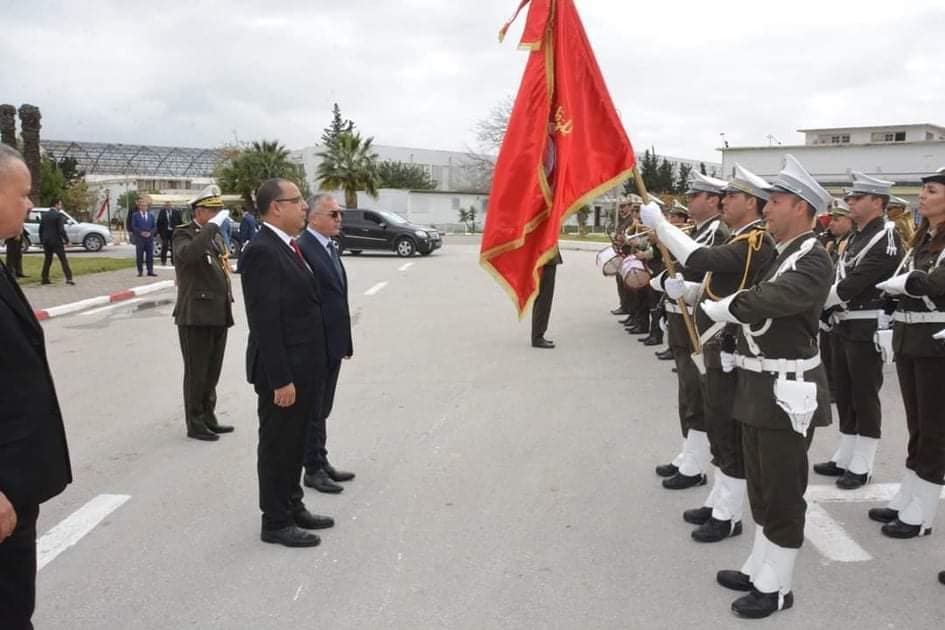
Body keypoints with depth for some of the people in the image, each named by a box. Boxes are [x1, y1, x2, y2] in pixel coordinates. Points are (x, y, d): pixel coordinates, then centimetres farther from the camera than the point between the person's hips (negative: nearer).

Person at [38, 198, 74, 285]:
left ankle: (45, 278, 14)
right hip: (56, 241, -6)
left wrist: (42, 240, 19)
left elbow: (40, 229, 12)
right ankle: (68, 278, -10)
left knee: (47, 260, 14)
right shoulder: (59, 215, -11)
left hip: (46, 242, 6)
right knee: (63, 260, -4)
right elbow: (61, 230, -16)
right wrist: (67, 240, -9)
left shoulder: (44, 215, 9)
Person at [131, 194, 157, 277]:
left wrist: (150, 233, -9)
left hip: (149, 238, 3)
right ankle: (140, 271, 4)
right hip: (139, 238, -3)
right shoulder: (135, 215, 4)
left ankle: (150, 271, 7)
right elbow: (133, 226, -3)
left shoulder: (151, 216, 12)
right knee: (139, 255, 0)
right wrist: (141, 233, -15)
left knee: (150, 255, 2)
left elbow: (154, 226, 8)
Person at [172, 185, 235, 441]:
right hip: (196, 316, -8)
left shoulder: (215, 235, 16)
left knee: (212, 372, 15)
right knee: (196, 373, 1)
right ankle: (195, 424, 10)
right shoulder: (183, 234, -8)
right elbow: (188, 254, -33)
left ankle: (208, 418, 25)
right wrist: (212, 226, -27)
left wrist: (228, 300, 19)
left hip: (219, 315, 8)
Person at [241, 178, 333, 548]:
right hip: (284, 372, -9)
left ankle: (293, 507, 35)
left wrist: (312, 370, 14)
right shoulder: (262, 251, -19)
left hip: (305, 368, 9)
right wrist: (281, 379, -22)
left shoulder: (289, 248, 11)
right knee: (277, 446, 5)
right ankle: (275, 523, 18)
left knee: (295, 443, 20)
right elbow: (265, 322, -22)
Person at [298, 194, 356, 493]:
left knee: (322, 409, 18)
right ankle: (313, 469, 15)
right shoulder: (302, 248, -16)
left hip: (333, 344, 9)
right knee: (314, 410, 4)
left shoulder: (331, 248, 13)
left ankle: (322, 462, 29)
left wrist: (345, 341, 14)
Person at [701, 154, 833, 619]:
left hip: (787, 390, -9)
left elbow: (766, 302, -31)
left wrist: (719, 308, -15)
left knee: (782, 492, 2)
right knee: (761, 487, 18)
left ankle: (776, 587, 15)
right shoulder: (779, 255, 14)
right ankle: (759, 569, 32)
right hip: (760, 387, 9)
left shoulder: (813, 259, -16)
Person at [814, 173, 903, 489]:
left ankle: (861, 467, 9)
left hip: (867, 328, -9)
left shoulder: (887, 237, -14)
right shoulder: (855, 237, 15)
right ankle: (844, 458, 25)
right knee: (844, 395, 14)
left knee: (864, 396, 0)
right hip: (843, 325, 9)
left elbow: (857, 281, -21)